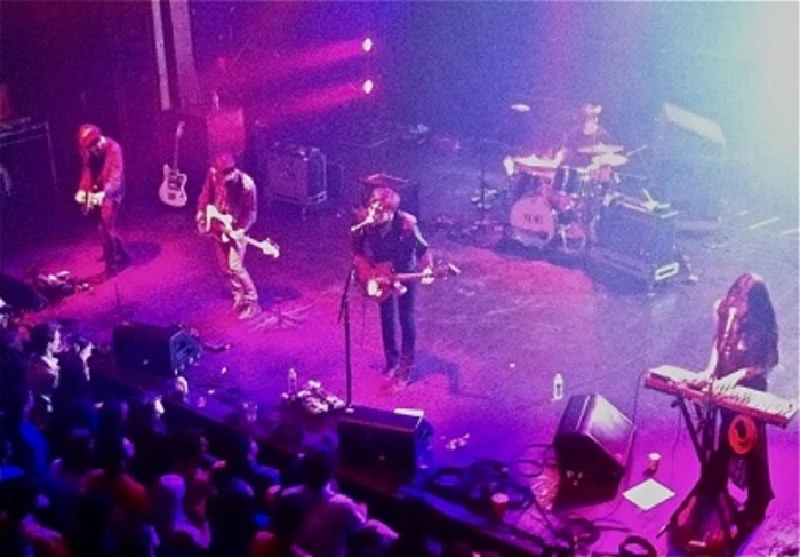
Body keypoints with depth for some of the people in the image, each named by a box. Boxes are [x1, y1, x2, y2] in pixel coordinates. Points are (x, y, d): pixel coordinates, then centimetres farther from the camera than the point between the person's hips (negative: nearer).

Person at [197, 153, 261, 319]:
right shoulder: (213, 174, -13)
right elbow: (206, 195, 5)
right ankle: (239, 298, 29)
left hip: (236, 229, -5)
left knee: (235, 267, -12)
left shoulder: (246, 184, -27)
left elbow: (250, 211, -17)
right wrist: (201, 217, 6)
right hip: (217, 227, 5)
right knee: (225, 267, 13)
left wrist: (241, 230, -25)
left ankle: (252, 303, 0)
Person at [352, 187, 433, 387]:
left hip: (405, 274, -3)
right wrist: (365, 271, -17)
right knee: (386, 317, 17)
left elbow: (422, 249, -19)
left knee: (406, 319, 7)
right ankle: (392, 360, 37)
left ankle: (405, 366, 20)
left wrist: (427, 269, -36)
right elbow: (358, 250, -7)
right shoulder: (365, 223, -24)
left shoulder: (406, 224, -31)